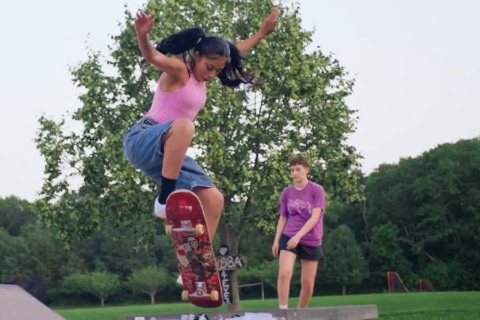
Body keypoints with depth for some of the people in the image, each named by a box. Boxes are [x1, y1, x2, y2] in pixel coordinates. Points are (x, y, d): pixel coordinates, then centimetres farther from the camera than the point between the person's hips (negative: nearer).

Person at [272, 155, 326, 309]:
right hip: (288, 237, 2)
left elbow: (315, 217, -14)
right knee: (284, 274, -19)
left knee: (308, 283, 3)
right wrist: (276, 240, 5)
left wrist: (298, 236, -24)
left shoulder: (317, 190, -6)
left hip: (311, 241, -1)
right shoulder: (286, 192, 5)